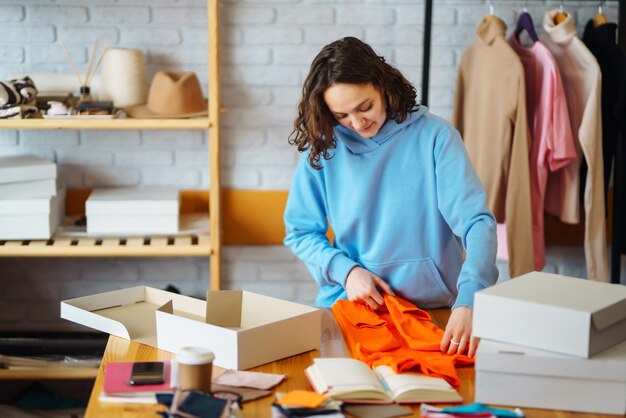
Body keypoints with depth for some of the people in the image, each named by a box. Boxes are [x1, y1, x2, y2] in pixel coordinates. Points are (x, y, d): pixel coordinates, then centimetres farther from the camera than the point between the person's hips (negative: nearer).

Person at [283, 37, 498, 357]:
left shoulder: (434, 136, -4)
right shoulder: (323, 146, 2)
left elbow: (477, 222, -11)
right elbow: (300, 232, 10)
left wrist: (467, 302, -27)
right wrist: (345, 270, -9)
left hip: (433, 307, -1)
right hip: (349, 305, 2)